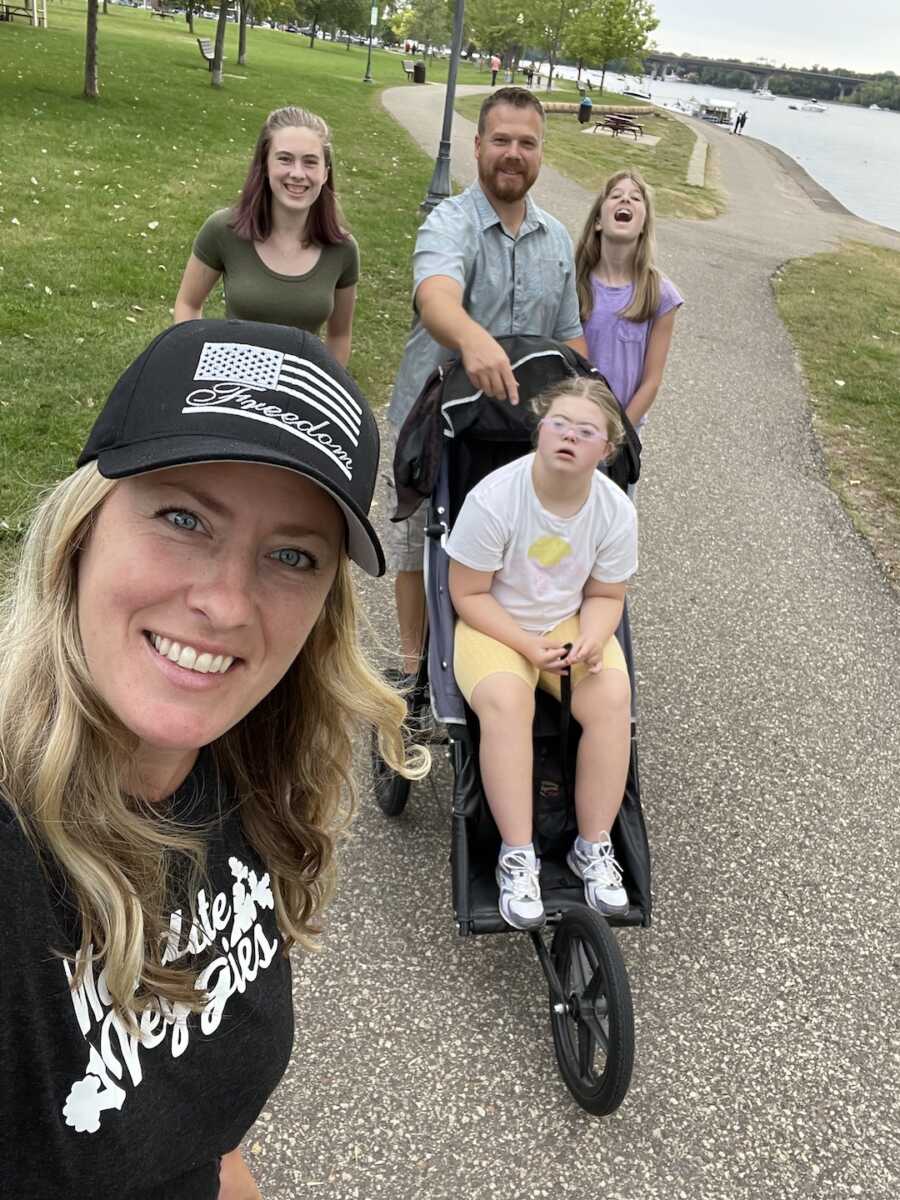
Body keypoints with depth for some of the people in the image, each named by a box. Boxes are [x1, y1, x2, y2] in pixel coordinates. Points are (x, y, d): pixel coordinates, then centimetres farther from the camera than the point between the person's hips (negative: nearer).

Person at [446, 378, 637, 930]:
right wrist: (529, 645, -23)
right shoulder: (493, 498, -22)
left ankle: (594, 847, -10)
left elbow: (605, 596, 2)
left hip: (572, 622, 3)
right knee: (504, 700, -34)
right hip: (493, 624, -3)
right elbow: (469, 595, -13)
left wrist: (590, 640, -20)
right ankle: (518, 856, -22)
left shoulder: (616, 509, -10)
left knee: (612, 698, -25)